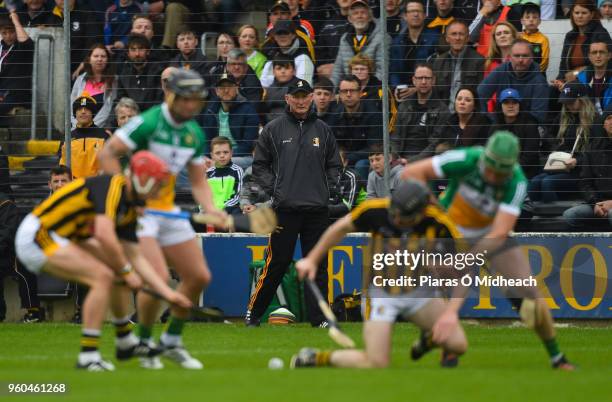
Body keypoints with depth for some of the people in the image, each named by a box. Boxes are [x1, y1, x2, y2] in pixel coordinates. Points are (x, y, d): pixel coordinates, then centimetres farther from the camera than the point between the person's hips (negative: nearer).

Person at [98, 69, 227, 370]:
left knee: (199, 277, 6)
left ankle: (172, 342, 24)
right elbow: (107, 154, -17)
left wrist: (211, 209, -10)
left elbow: (198, 182, 10)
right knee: (158, 278, -21)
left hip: (167, 209, 8)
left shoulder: (195, 135, 6)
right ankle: (144, 344, 3)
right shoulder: (148, 123, -16)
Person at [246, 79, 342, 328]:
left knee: (317, 265, 3)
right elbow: (259, 165, 6)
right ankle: (253, 313, 8)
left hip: (317, 210, 3)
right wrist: (273, 190, -5)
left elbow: (334, 165, 18)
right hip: (285, 208, -3)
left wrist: (329, 190, 4)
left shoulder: (322, 130, 11)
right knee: (277, 263, -3)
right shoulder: (274, 129, 3)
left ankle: (319, 317, 8)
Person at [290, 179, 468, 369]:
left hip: (419, 291, 2)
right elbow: (342, 227, -2)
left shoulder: (439, 224, -24)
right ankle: (315, 358, 7)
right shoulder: (375, 210, -24)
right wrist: (312, 259, 4)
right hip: (381, 293, -2)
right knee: (377, 364, -17)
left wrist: (451, 312, -32)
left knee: (458, 345, -12)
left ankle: (431, 339, 25)